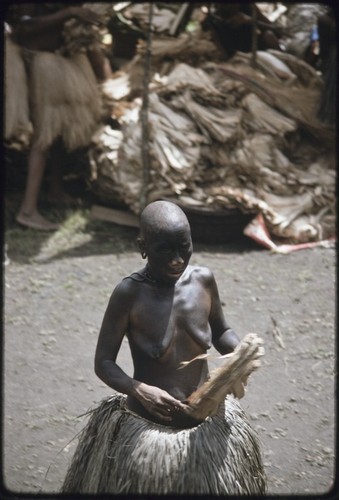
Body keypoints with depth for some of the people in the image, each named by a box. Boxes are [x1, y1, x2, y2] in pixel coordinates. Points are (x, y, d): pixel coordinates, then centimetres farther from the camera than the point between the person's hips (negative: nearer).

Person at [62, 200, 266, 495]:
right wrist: (139, 390, -29)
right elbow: (103, 363, -11)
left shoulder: (203, 280, -5)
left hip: (208, 424, 4)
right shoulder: (129, 293, -16)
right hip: (145, 430, -4)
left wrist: (239, 352, -10)